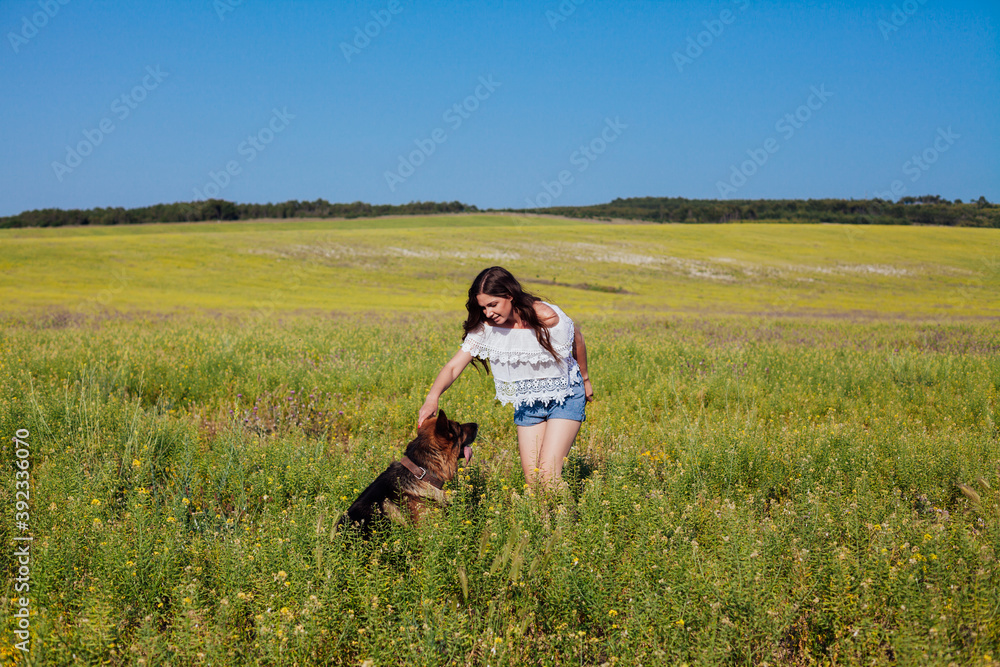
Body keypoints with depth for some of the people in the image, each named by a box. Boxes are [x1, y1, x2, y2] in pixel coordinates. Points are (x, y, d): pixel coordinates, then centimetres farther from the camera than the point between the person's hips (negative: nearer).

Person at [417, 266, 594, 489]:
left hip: (565, 398, -4)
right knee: (531, 478, 2)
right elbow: (454, 366, -21)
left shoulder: (547, 318, -26)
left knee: (548, 475, -15)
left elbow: (577, 338, -5)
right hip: (528, 403, 4)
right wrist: (432, 398, -40)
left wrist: (585, 378, 9)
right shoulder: (485, 327, -16)